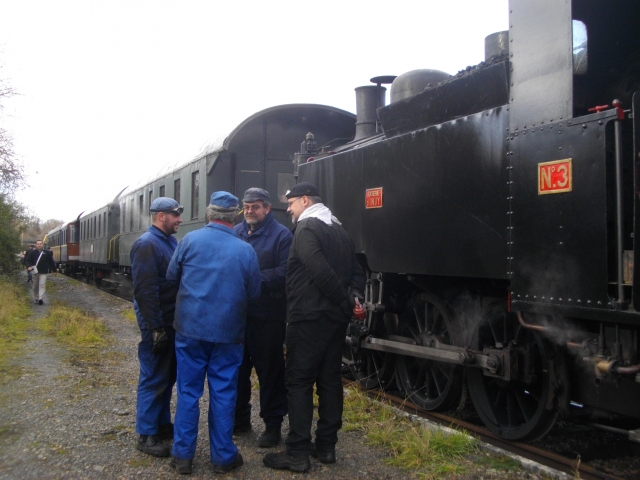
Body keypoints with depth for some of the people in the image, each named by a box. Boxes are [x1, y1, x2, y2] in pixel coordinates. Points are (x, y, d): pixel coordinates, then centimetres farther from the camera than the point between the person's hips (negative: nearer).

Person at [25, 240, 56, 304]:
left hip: (43, 272, -1)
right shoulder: (32, 252, 4)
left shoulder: (46, 253, 5)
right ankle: (36, 298, 25)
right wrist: (28, 266, -23)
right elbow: (27, 260, -2)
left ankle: (41, 299, -19)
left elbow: (51, 261, 10)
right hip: (35, 272, 1)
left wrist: (54, 270, 12)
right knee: (35, 286, 11)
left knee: (42, 285, -13)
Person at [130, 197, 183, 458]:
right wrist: (156, 328, -22)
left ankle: (162, 423, 30)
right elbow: (145, 290, -22)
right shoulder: (146, 244, -16)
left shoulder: (171, 241, 12)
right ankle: (146, 435, 10)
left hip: (172, 321, 9)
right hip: (157, 324, -9)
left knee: (168, 375, 17)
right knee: (153, 379, -1)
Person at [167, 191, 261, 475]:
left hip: (190, 328, 1)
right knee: (223, 394, 9)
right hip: (228, 332, -1)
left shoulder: (190, 240, -7)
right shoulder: (245, 250, -7)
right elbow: (254, 294, 1)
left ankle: (183, 456, 16)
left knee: (188, 392, 10)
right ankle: (223, 457, 17)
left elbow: (171, 276, 4)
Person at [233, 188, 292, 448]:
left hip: (268, 316, -6)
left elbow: (285, 272, -16)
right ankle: (239, 417, 32)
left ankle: (273, 423, 17)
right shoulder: (236, 232, 10)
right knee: (237, 366, 15)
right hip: (238, 312, 6)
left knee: (269, 370, 4)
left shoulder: (281, 235, -7)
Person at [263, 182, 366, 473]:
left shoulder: (306, 228, -10)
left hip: (308, 317, -8)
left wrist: (345, 300, -14)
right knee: (330, 380, 11)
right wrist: (353, 297, -2)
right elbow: (356, 271, 13)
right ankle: (326, 446, 18)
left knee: (299, 382, -3)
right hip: (336, 318, 8)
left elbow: (320, 271, -22)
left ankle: (297, 454, -1)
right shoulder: (339, 231, 18)